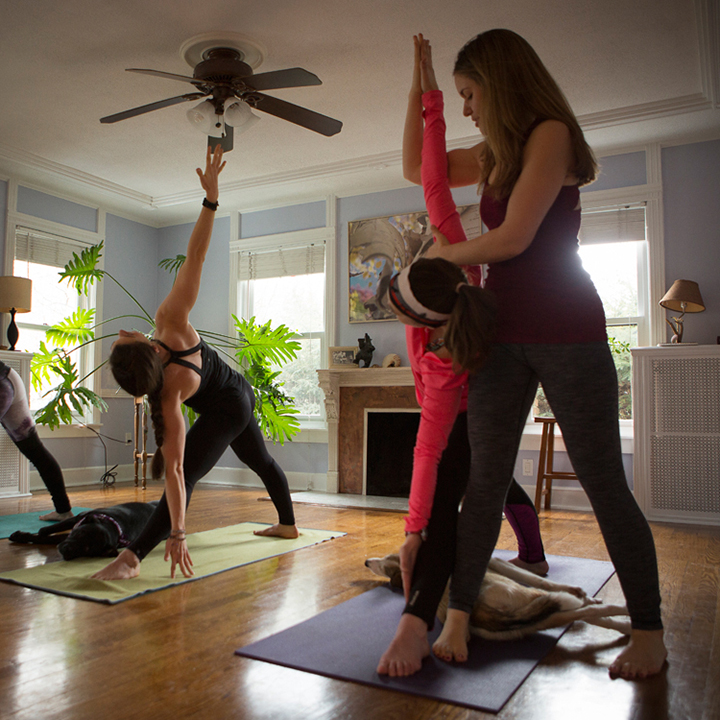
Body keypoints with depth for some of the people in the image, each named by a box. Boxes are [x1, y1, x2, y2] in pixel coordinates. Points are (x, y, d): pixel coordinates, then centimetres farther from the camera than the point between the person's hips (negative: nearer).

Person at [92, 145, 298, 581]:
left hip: (225, 412, -8)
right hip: (239, 394, 8)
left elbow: (173, 471, -42)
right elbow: (195, 255, -36)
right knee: (262, 461, 27)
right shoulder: (172, 321, -30)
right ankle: (288, 524, 49)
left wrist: (177, 535, -41)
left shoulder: (170, 395, -39)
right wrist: (211, 197, -34)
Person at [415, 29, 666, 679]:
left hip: (567, 333, -7)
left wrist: (447, 252, 2)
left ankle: (649, 633, 15)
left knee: (604, 484, 0)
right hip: (503, 333, 7)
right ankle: (457, 620, 8)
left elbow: (513, 237, -15)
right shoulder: (493, 155, 18)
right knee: (484, 480, 2)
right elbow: (418, 167, 26)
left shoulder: (550, 134, -6)